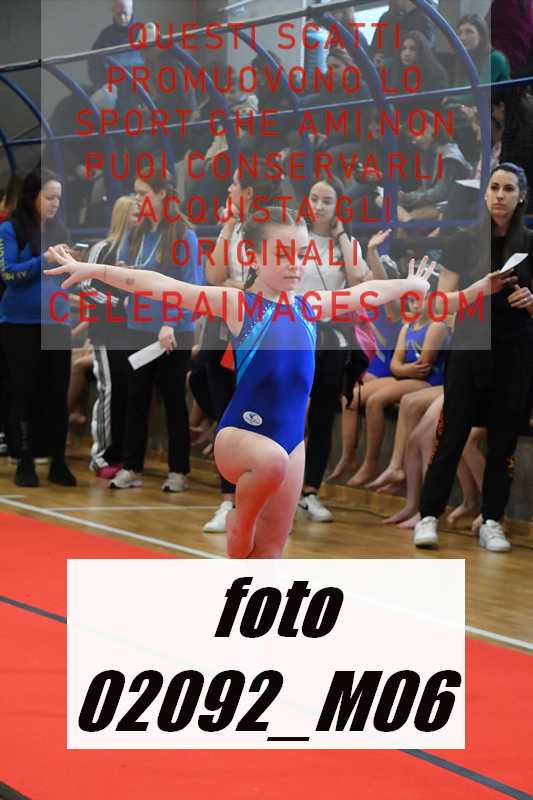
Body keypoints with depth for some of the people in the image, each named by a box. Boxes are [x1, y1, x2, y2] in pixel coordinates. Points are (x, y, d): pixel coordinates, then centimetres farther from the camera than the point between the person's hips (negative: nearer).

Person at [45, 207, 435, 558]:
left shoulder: (310, 307, 10)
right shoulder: (239, 304, -6)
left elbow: (364, 292, 28)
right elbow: (161, 286, -13)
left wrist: (410, 285, 44)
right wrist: (94, 270, -20)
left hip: (292, 438, 6)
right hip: (241, 433, -6)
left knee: (271, 548, 6)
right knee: (272, 460, -38)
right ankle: (240, 522, -10)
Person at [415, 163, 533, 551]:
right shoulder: (464, 242, 1)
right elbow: (445, 302, -1)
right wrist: (482, 288, -18)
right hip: (469, 349, -1)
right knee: (451, 437, -2)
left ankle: (492, 523, 10)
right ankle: (429, 517, 4)